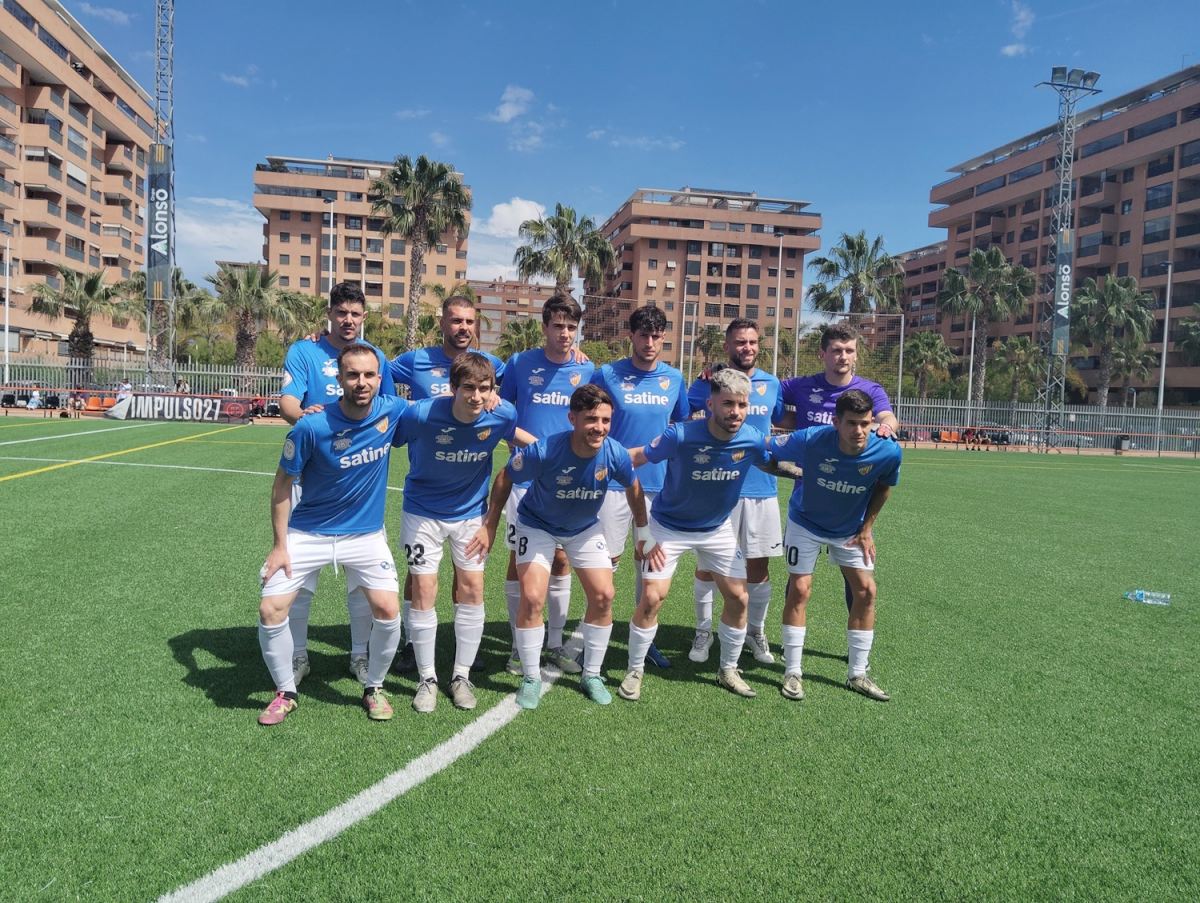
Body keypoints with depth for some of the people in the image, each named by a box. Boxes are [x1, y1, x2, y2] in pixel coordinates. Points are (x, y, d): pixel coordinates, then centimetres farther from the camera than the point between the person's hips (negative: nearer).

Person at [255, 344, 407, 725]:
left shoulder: (393, 411, -14)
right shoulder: (311, 427, -21)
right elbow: (282, 484, -8)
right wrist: (279, 546, -8)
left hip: (366, 533, 1)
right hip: (308, 533, -1)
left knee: (388, 610, -11)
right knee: (270, 610, -6)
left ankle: (374, 688, 16)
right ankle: (285, 693, 20)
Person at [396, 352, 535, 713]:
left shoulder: (501, 414, -18)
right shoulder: (421, 414, -27)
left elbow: (515, 433, 6)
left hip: (471, 511, 2)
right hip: (423, 511, -2)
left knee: (472, 588, 1)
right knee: (423, 590, -2)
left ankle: (462, 675, 19)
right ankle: (426, 678, 15)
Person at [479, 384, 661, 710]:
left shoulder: (616, 454, -26)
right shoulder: (544, 451, -35)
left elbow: (633, 489, -3)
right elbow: (505, 478, -16)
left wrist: (643, 535, 4)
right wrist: (490, 527, -11)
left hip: (586, 528, 3)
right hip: (537, 526, -3)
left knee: (603, 596, -5)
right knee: (532, 598, -14)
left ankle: (592, 675, 17)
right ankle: (531, 679, 7)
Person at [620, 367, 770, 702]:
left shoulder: (753, 440, -19)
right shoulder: (681, 436, -30)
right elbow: (637, 456, -20)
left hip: (718, 528, 4)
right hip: (670, 526, -4)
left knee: (738, 598, 4)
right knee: (652, 598, -11)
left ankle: (728, 670, 27)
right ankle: (634, 671, 11)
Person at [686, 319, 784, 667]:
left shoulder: (772, 384, 7)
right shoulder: (708, 382, -1)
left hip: (761, 488, 2)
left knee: (759, 564, 8)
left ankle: (756, 631, 28)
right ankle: (703, 631, 24)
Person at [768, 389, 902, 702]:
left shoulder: (888, 452, -25)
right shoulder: (810, 440, -33)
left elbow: (884, 486, -3)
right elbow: (766, 449, -16)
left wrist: (867, 528, -2)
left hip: (851, 529, 3)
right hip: (806, 523, -2)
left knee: (866, 590, -2)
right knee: (800, 590, -8)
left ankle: (857, 674, 14)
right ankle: (792, 673, 5)